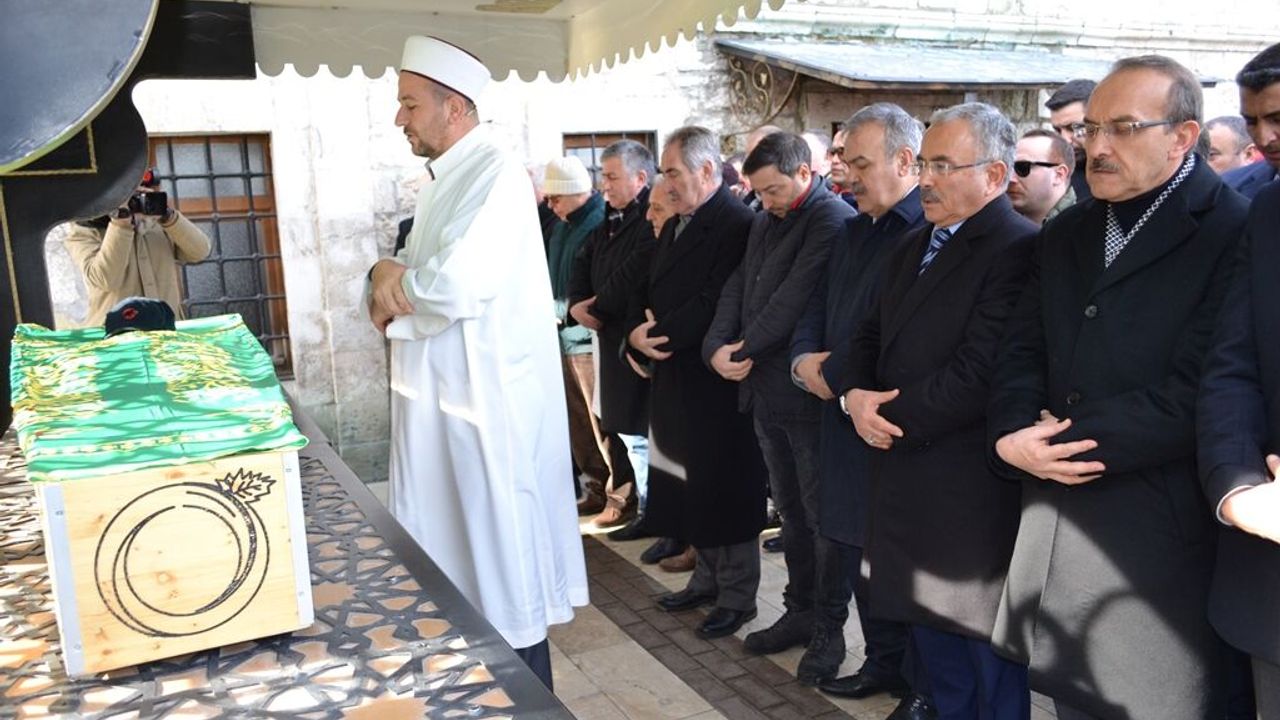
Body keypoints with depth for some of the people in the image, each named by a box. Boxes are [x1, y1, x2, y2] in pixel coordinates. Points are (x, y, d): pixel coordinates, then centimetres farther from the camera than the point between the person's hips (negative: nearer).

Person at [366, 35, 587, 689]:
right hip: (439, 394, 10)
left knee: (500, 555, 3)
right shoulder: (444, 180, 15)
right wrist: (388, 286, -5)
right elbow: (421, 277, 18)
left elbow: (457, 286, -28)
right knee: (444, 547, 18)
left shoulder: (494, 174, -16)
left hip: (483, 401, -10)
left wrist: (391, 279, -8)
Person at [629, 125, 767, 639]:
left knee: (725, 490, 4)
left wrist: (660, 334, -16)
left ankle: (737, 597, 19)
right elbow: (646, 293, 14)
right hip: (674, 379, 9)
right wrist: (638, 337, -4)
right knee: (690, 487, 16)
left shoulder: (737, 225, -15)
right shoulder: (673, 227, 14)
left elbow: (717, 304, -24)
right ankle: (709, 578, 33)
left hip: (716, 381, -9)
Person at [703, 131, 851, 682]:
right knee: (791, 509, 17)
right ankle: (799, 612, 31)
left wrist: (745, 349, -11)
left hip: (808, 394, -8)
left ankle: (828, 630, 18)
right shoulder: (765, 222, 14)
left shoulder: (832, 219, -13)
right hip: (765, 389, 8)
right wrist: (718, 348, -7)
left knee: (821, 514, 3)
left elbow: (794, 297, -20)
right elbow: (738, 287, 8)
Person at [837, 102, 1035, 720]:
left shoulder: (1018, 250, -16)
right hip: (907, 479, 8)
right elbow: (870, 338, 15)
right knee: (935, 651, 22)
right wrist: (856, 396, -5)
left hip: (972, 490, -8)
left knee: (991, 669, 10)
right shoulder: (913, 249, 14)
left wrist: (891, 419, -14)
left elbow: (978, 374, -23)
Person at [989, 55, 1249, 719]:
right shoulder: (1064, 236, 13)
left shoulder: (1233, 235, -10)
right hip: (1057, 526, 6)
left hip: (1159, 536, -6)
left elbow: (1196, 397, -18)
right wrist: (1016, 436, -10)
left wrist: (1062, 443, -14)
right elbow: (1021, 354, 9)